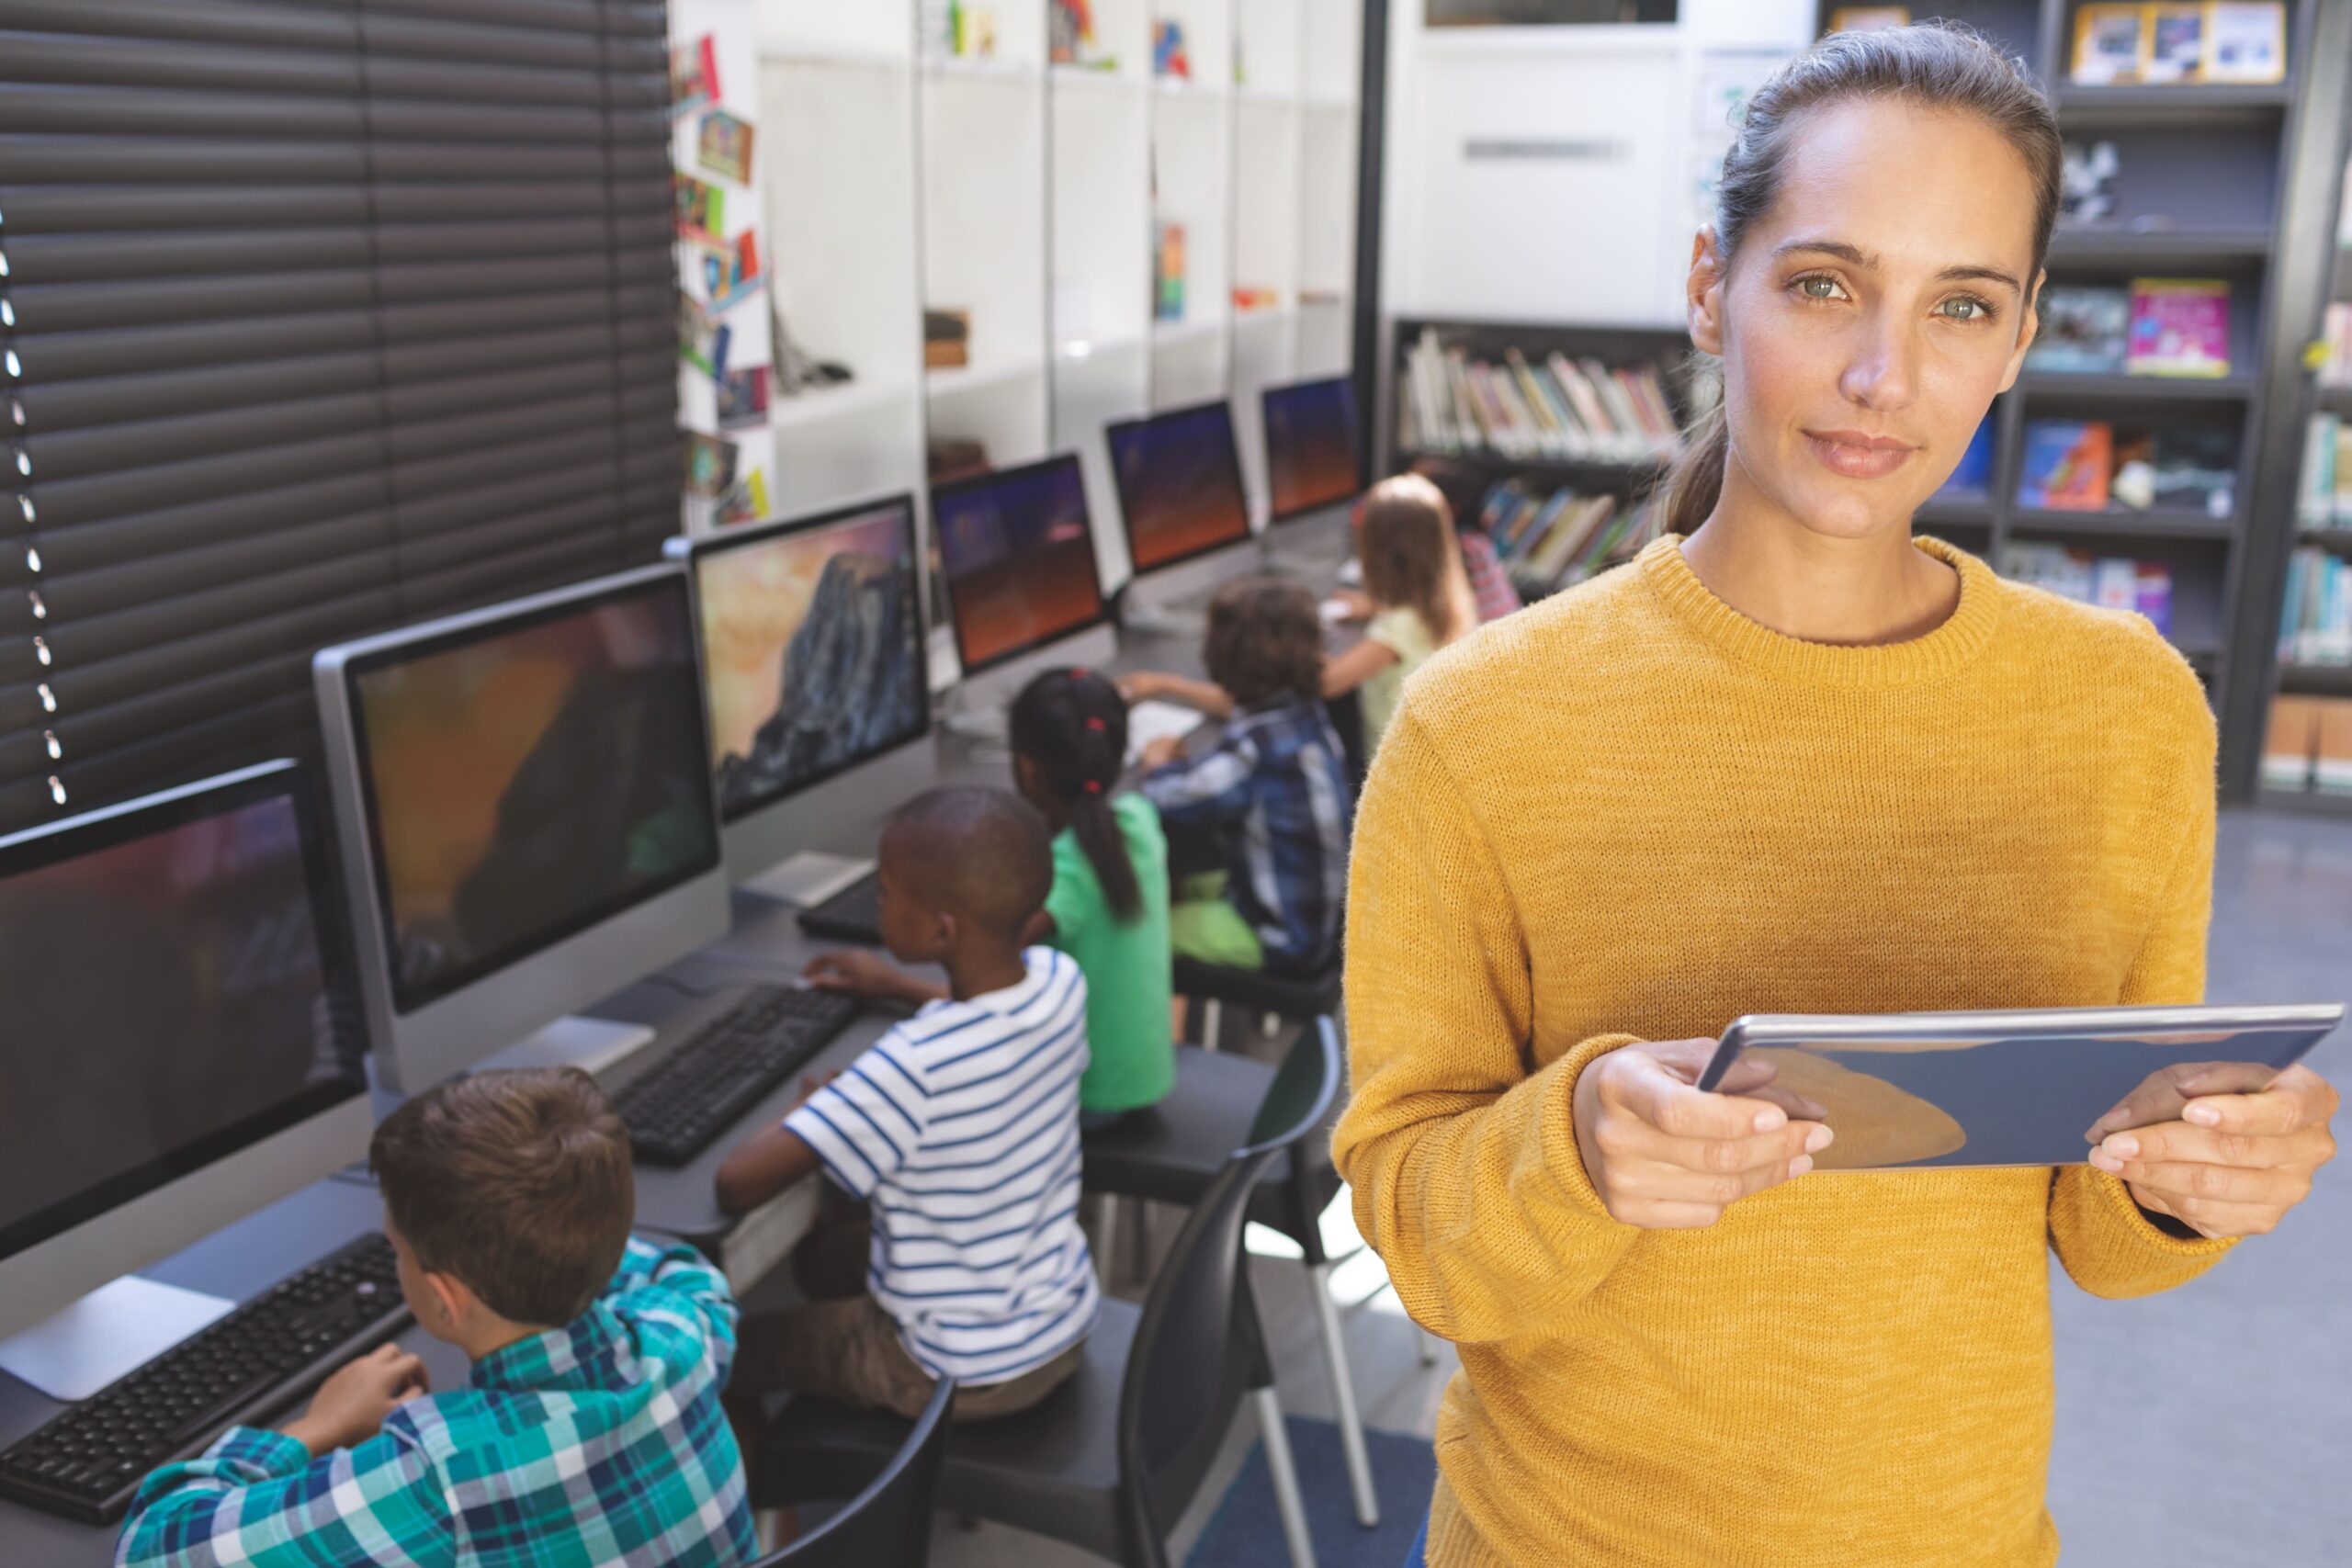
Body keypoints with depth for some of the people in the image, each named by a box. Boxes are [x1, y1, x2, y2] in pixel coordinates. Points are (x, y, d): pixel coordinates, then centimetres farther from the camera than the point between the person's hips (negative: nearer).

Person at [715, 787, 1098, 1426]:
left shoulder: (913, 1066, -34)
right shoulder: (1062, 980, -13)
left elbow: (736, 1184, -33)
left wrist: (808, 1113, -15)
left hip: (969, 1374, -6)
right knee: (829, 1247, 28)